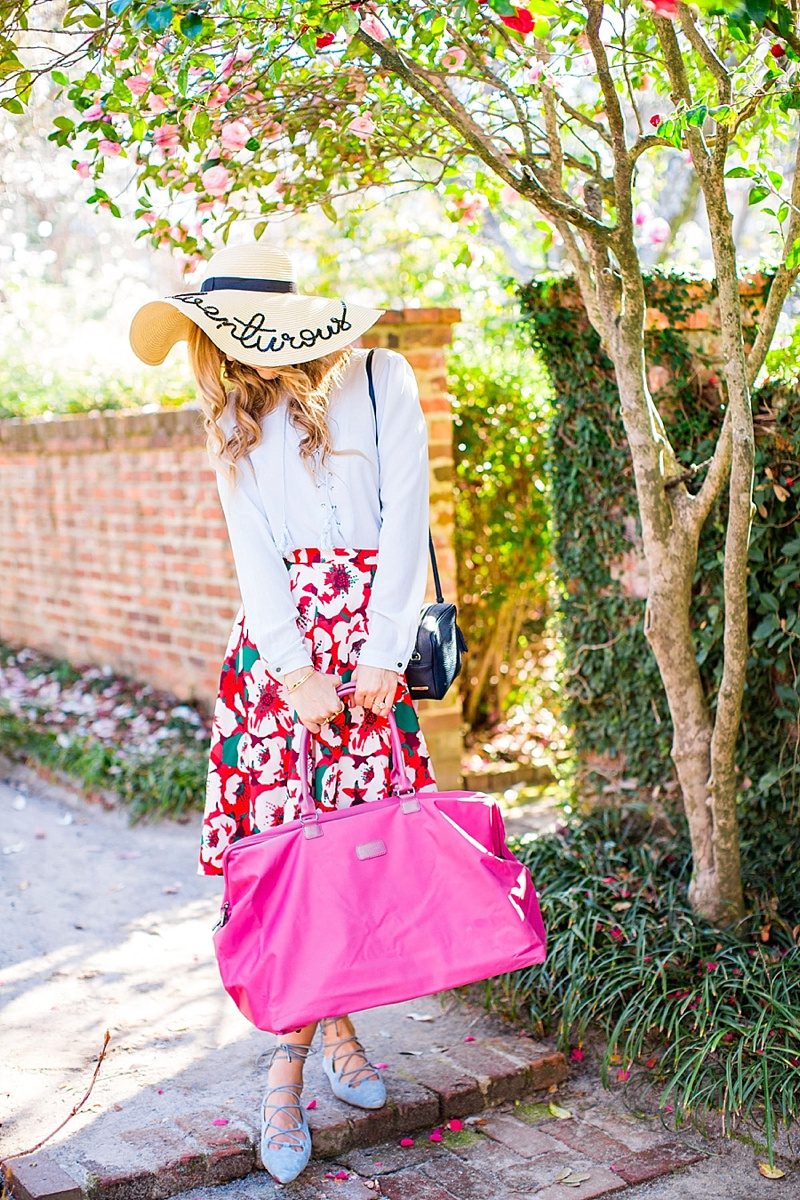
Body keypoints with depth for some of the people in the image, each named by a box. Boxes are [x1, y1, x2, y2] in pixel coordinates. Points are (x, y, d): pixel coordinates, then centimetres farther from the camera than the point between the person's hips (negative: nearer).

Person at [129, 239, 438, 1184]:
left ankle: (289, 1063, 10)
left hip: (367, 638, -2)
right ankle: (330, 1028, 9)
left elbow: (404, 518, -2)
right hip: (277, 641, 2)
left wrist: (380, 653, -9)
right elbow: (254, 552, 2)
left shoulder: (381, 381, 3)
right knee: (288, 838, -5)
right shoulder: (235, 419, 11)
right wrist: (296, 672, -11)